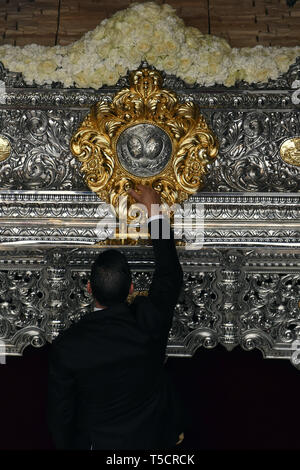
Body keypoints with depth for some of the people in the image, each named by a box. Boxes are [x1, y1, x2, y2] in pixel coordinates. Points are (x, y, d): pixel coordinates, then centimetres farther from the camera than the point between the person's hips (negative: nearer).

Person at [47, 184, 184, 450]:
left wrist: (66, 445, 7)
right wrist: (154, 210, -2)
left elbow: (61, 411, -14)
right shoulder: (151, 320, -28)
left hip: (100, 442, 0)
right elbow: (170, 274, -11)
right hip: (153, 438, 1)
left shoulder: (66, 346, -28)